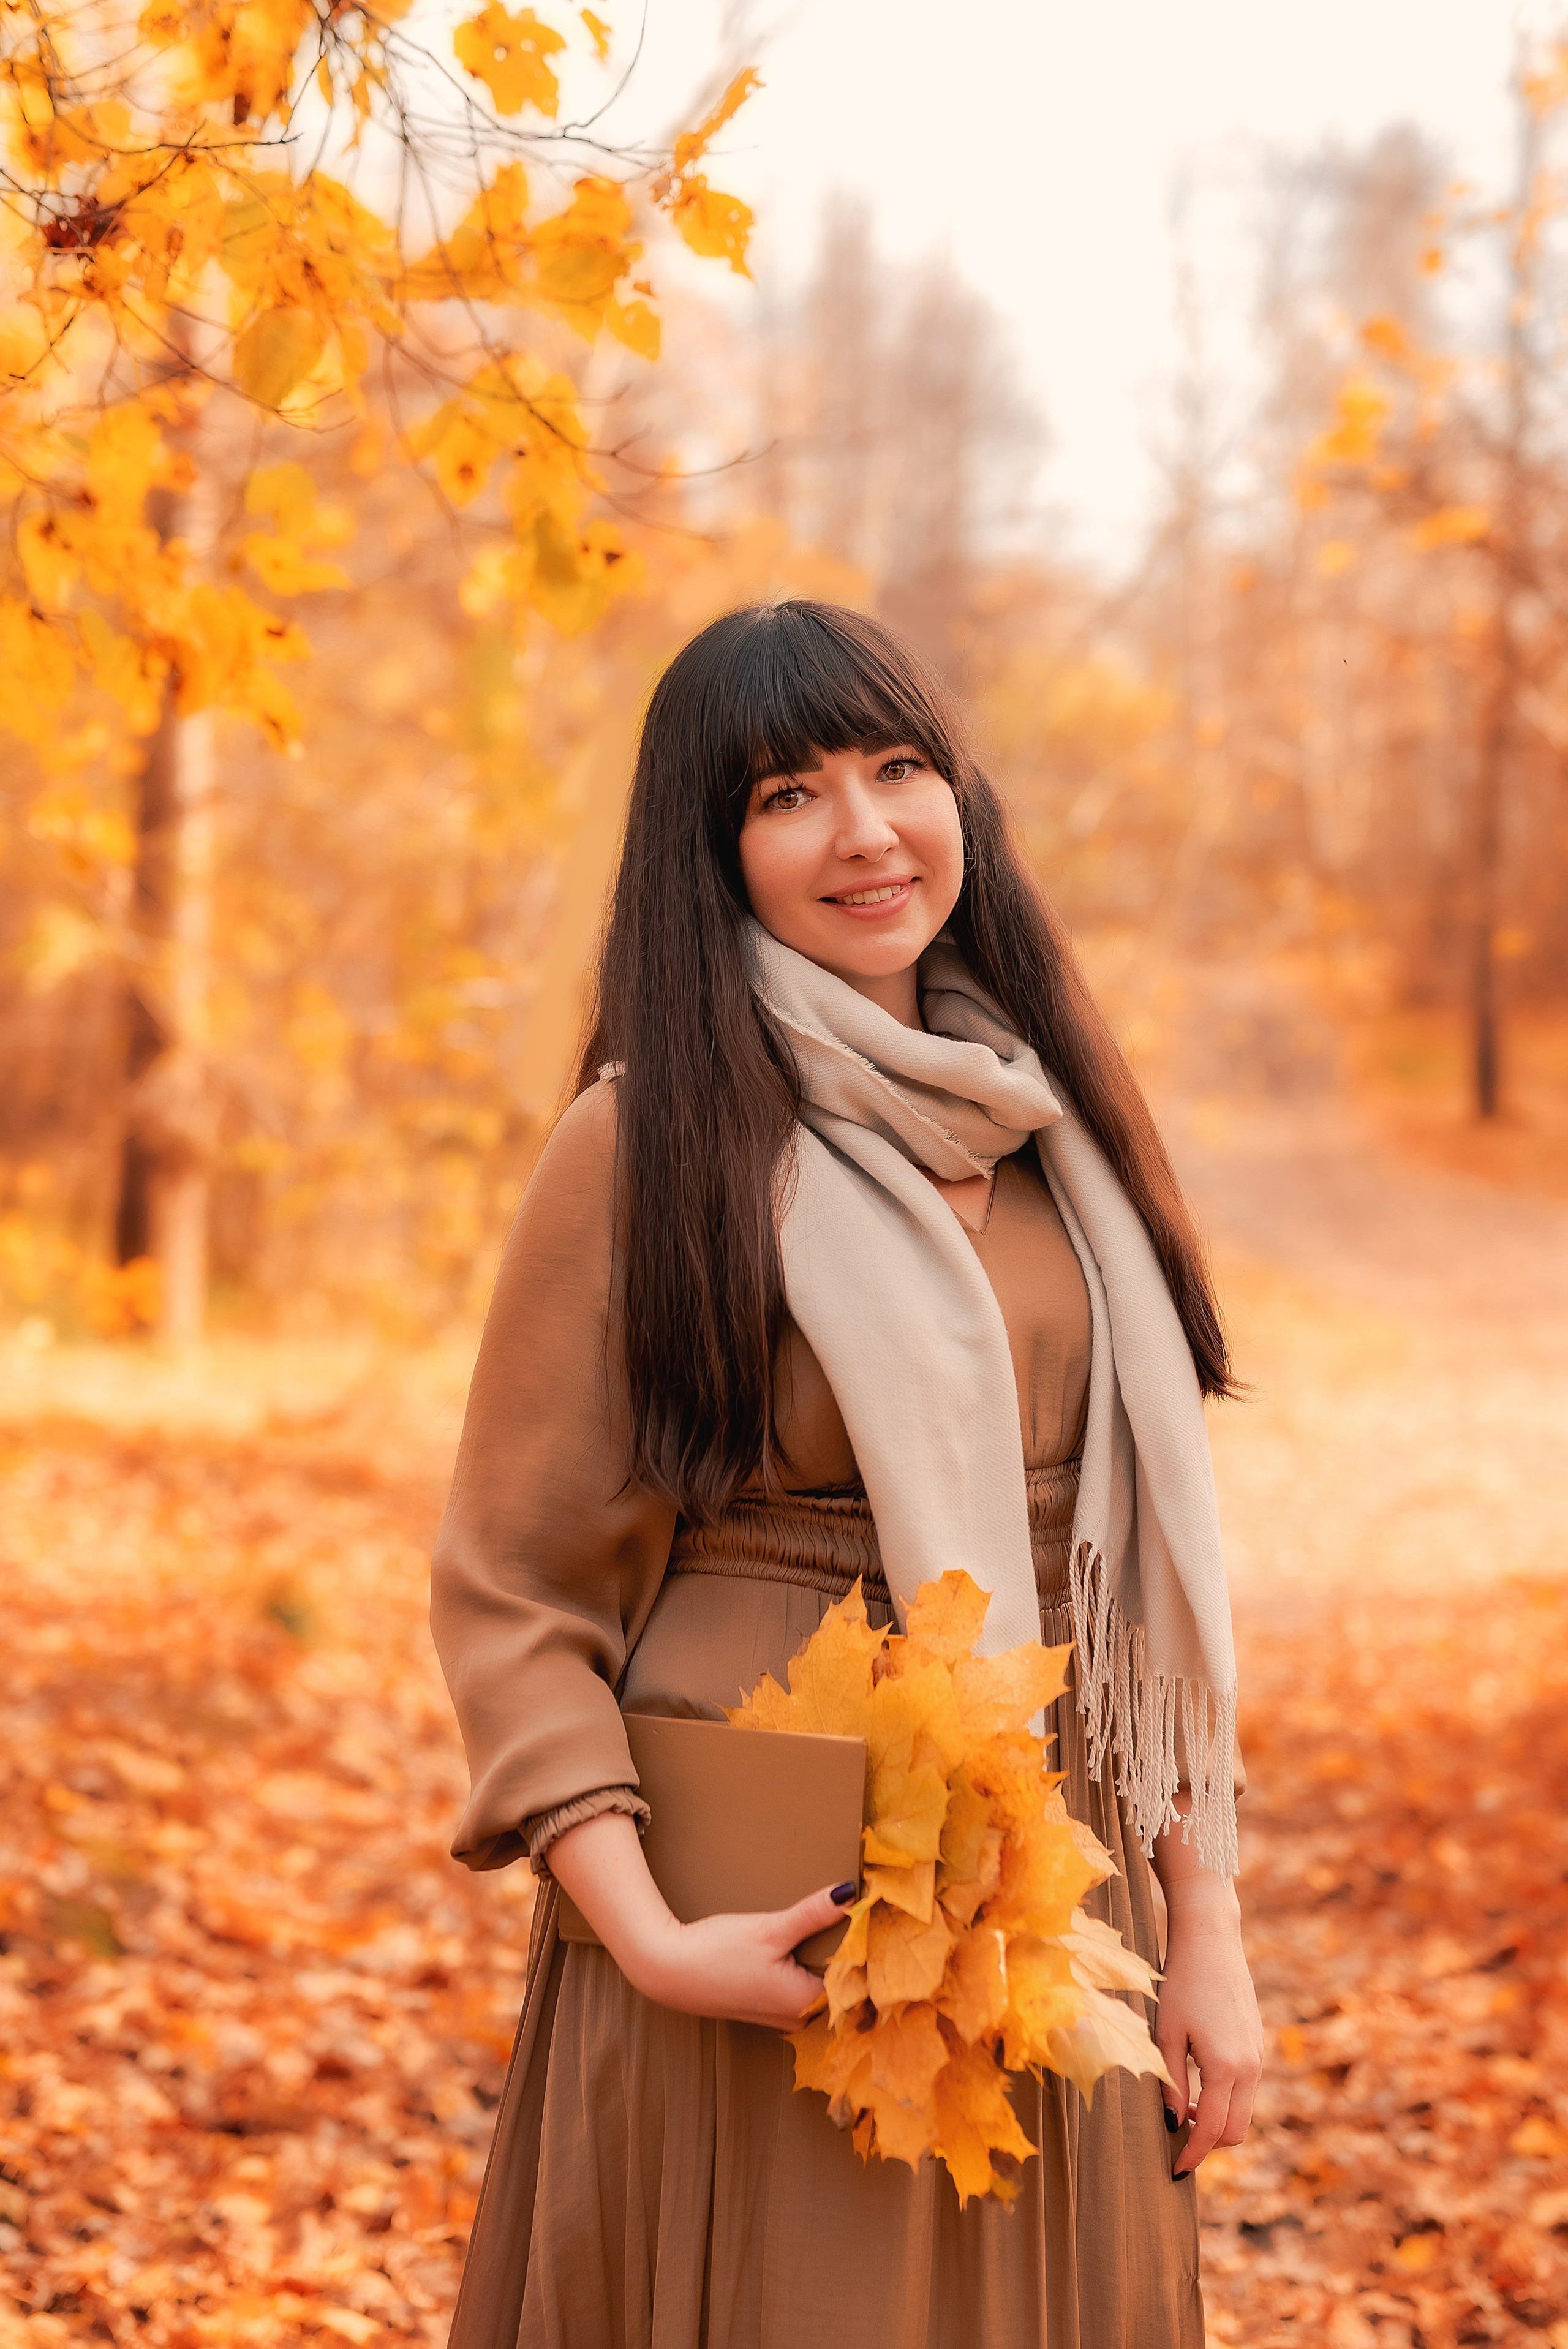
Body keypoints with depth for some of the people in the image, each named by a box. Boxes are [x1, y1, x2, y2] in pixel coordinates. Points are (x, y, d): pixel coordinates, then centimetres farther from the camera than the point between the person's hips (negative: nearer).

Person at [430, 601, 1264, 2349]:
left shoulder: (1040, 1123, 8)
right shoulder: (647, 1139, -8)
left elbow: (1149, 1546, 11)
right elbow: (509, 1592, -8)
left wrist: (1203, 1926, 5)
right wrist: (649, 1940, -20)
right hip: (777, 1939, -5)